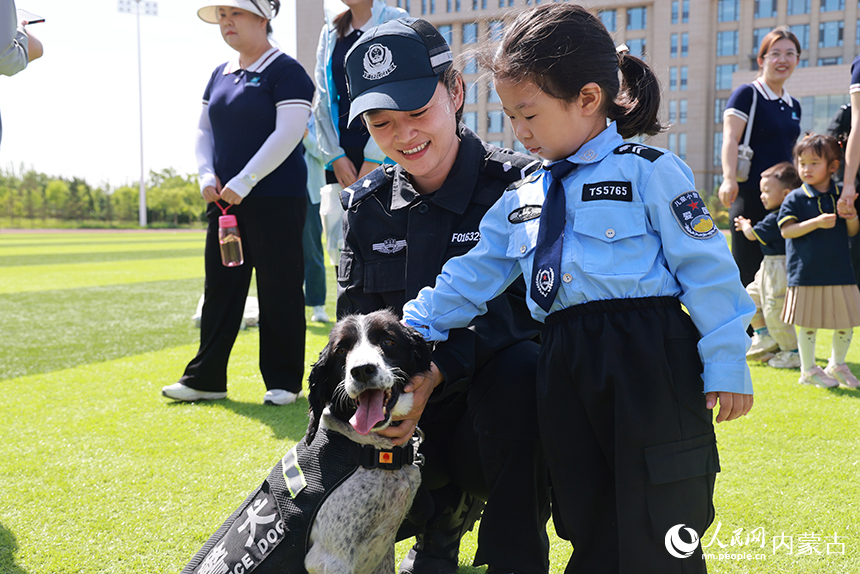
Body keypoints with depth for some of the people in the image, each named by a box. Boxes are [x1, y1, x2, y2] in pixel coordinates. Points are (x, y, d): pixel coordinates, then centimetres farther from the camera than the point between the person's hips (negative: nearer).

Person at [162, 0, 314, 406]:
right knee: (220, 288, 8)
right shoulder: (220, 75, 16)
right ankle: (206, 379, 16)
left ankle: (283, 381, 10)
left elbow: (288, 134, -15)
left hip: (276, 199, -7)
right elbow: (204, 130, 19)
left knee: (278, 290, -1)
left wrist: (243, 182, -17)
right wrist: (207, 175, 0)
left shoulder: (285, 71, -6)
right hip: (224, 201, 7)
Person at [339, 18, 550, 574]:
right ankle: (448, 508, 19)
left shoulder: (520, 184, -10)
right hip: (416, 417, 5)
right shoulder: (366, 204, 5)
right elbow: (355, 317, 5)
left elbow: (522, 305, -20)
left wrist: (436, 372, -34)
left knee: (517, 368, -37)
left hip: (495, 399, -4)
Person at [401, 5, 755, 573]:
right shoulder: (522, 200, 14)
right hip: (565, 371, 6)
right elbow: (472, 276, 17)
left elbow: (706, 267, -7)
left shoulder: (650, 172, -4)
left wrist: (726, 362, -8)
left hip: (650, 365, -5)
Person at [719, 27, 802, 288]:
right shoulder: (747, 95, -2)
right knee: (748, 270, -6)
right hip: (750, 195, -7)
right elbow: (730, 139, -15)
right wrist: (729, 179, -29)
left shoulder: (794, 106, 19)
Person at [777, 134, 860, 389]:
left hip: (839, 270, 4)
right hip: (806, 271, -4)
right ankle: (808, 370, 19)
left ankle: (837, 365, 31)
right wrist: (816, 222, -21)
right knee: (808, 324, 2)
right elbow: (786, 230, -12)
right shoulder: (795, 198, -3)